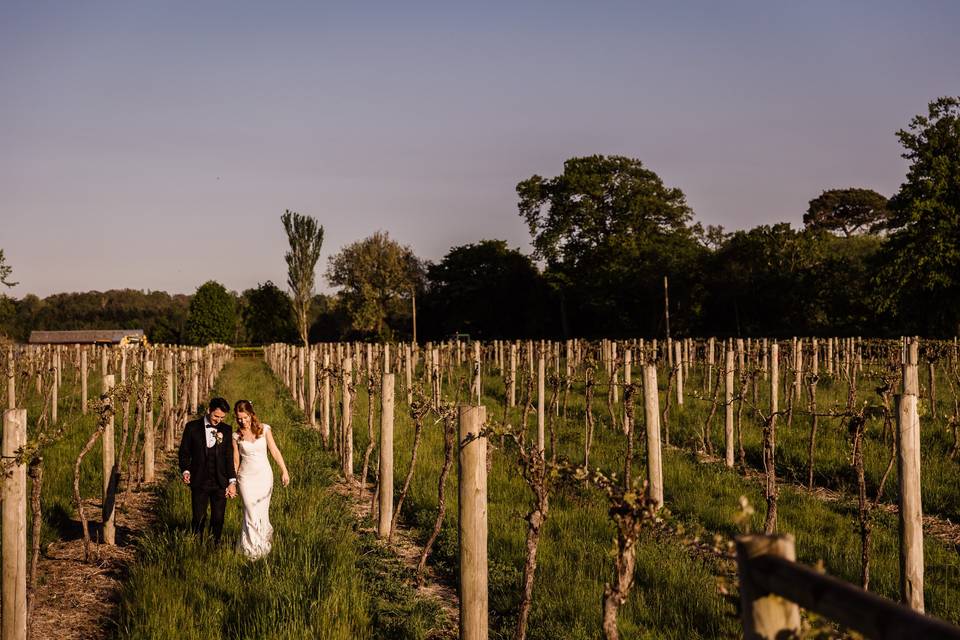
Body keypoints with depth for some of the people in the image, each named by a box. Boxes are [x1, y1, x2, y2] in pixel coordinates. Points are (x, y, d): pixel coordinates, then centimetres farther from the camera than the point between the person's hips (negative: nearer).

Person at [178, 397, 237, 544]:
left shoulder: (226, 430, 4)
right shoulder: (192, 427, 0)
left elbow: (229, 457, 5)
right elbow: (184, 452, 5)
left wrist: (232, 481, 1)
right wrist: (185, 471, -11)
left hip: (220, 483, 2)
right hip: (199, 482, -1)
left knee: (218, 519, 5)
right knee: (199, 518, -2)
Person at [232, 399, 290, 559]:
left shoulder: (264, 429, -1)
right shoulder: (236, 436, 0)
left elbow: (274, 451, -1)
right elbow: (236, 461, 5)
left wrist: (284, 471, -7)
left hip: (264, 475, 1)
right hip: (246, 478, -1)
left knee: (262, 512, 7)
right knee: (251, 515, -6)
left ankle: (263, 544, 23)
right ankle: (253, 551, 3)